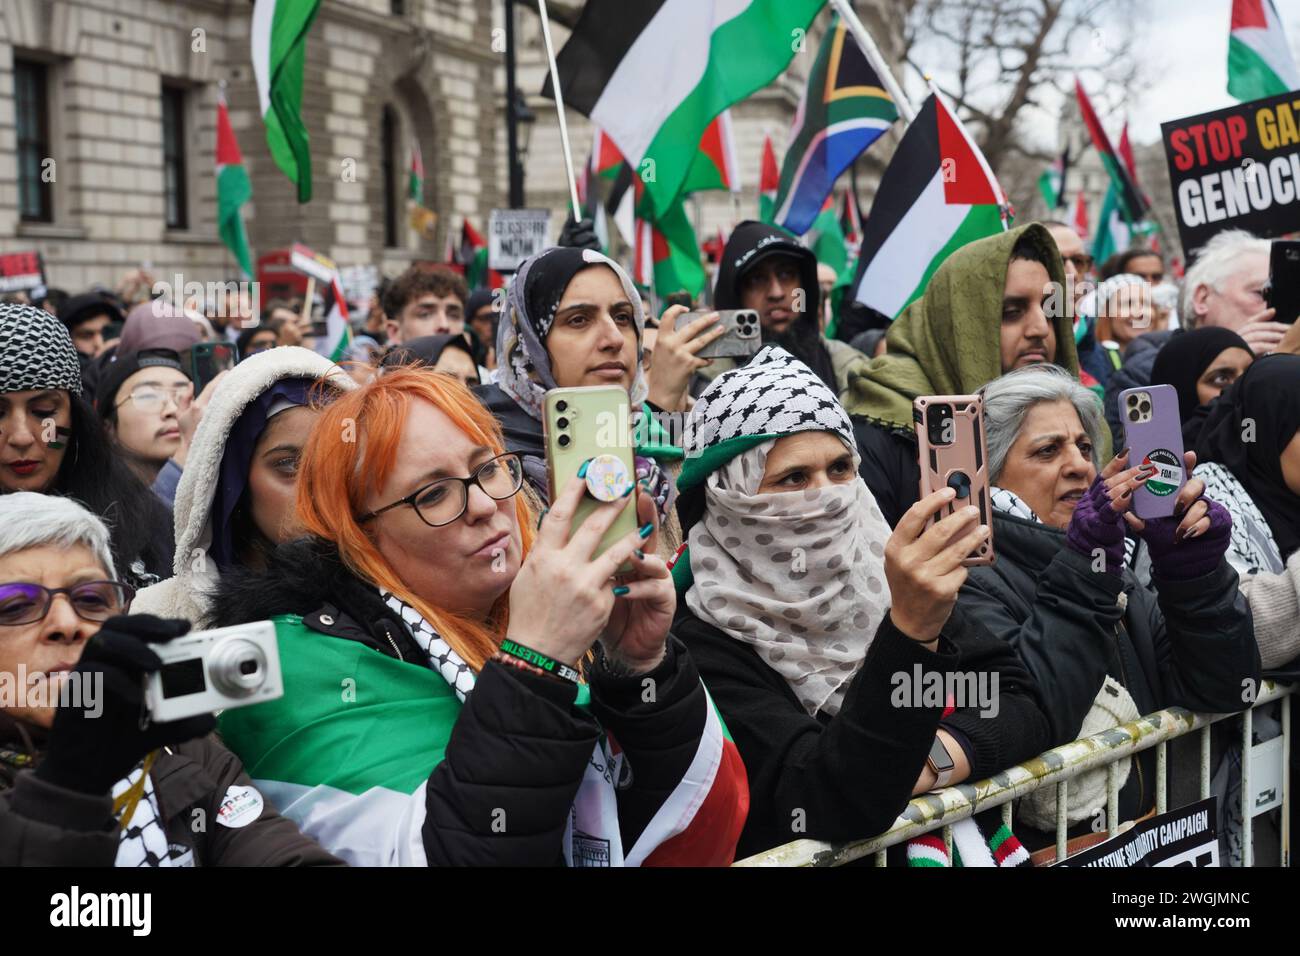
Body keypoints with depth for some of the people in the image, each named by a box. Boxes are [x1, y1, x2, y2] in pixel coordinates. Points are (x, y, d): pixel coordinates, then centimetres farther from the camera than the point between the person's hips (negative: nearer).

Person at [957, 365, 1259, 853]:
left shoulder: (1110, 569, 14)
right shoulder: (968, 580, -6)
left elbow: (1220, 691, 6)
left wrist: (1192, 566, -6)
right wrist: (1083, 571, -19)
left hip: (1144, 838, 6)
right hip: (1041, 848, -6)